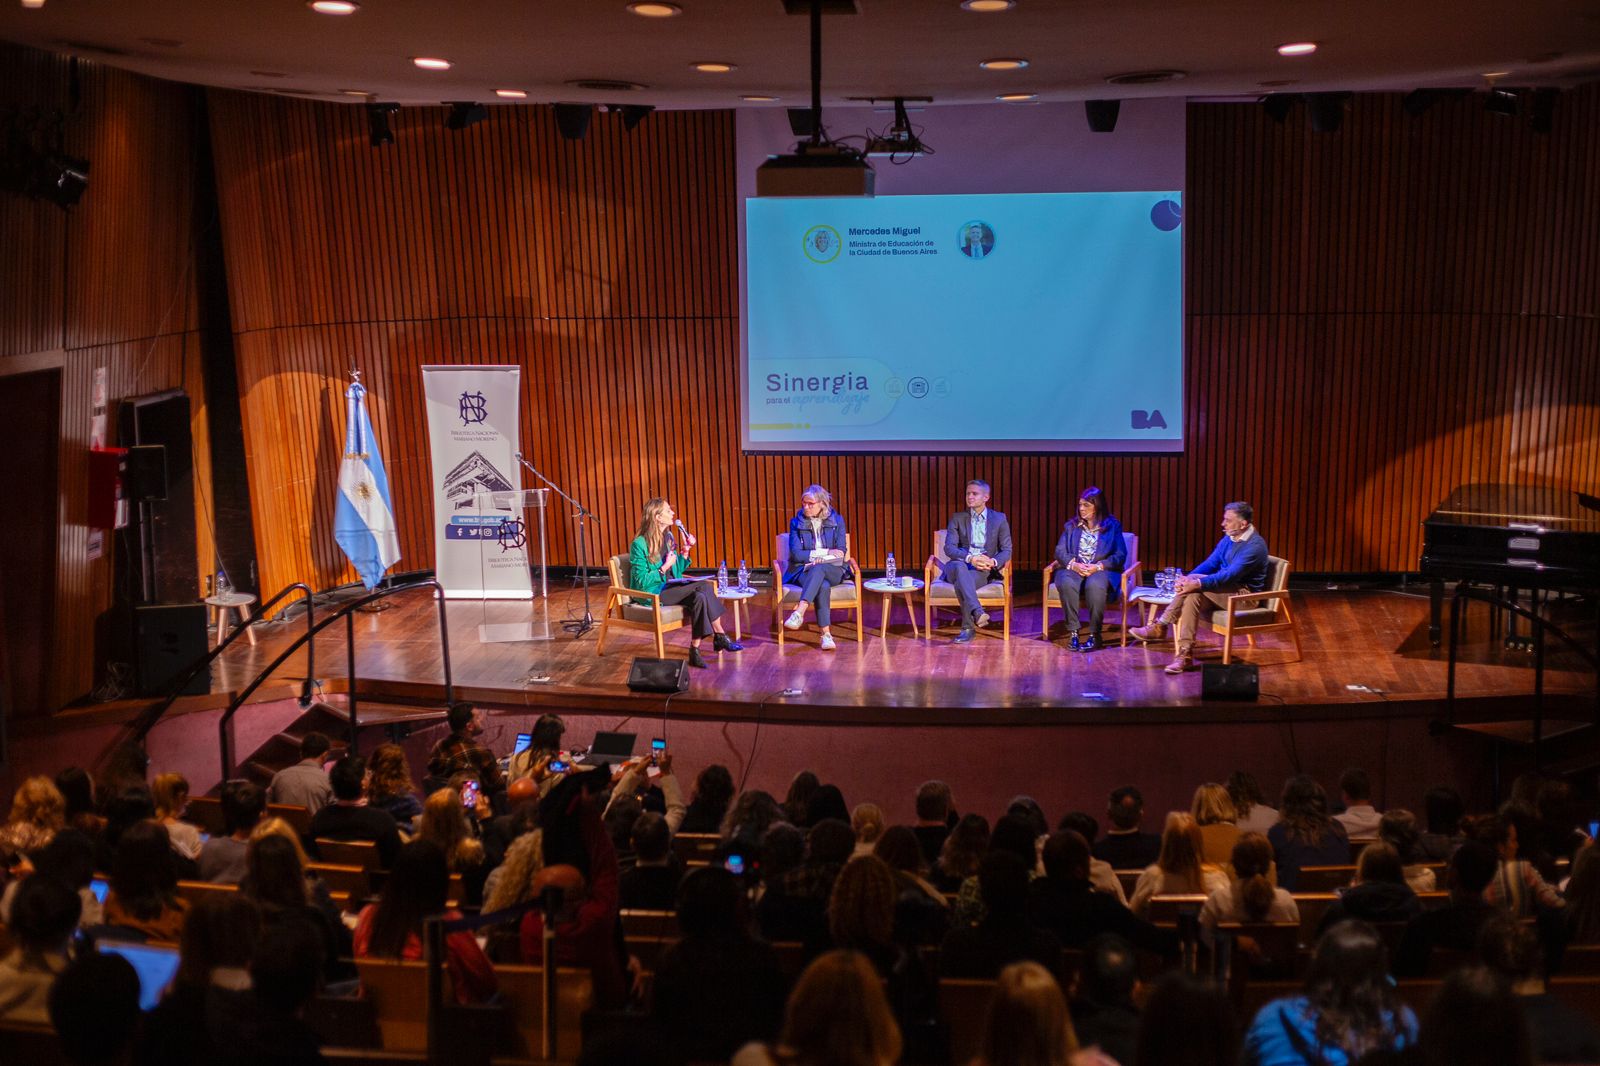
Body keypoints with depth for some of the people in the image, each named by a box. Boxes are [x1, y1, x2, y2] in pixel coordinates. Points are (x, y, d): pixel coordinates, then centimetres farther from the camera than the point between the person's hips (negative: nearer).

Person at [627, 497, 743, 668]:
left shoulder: (668, 537, 11)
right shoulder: (640, 544, -12)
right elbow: (641, 581, -14)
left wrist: (686, 550, 6)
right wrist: (665, 568, -19)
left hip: (670, 587, 8)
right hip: (653, 594, -7)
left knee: (700, 596, -24)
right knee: (703, 588, -25)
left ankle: (695, 650, -24)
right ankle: (720, 636, -18)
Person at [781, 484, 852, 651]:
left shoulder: (836, 520, 7)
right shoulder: (796, 523, 6)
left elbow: (841, 552, 0)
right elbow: (796, 554, -5)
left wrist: (817, 558, -15)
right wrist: (826, 552, -10)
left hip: (833, 571, 0)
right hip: (805, 570, 0)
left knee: (818, 569, -38)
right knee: (823, 586, -37)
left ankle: (798, 613, -53)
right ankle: (826, 634, -46)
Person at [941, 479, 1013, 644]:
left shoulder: (999, 519, 10)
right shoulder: (957, 518, 11)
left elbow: (1007, 550, 6)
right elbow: (949, 548, -1)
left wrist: (993, 561, -18)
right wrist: (970, 558, -20)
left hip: (984, 570, 0)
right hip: (959, 565, 0)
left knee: (961, 583, -36)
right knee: (960, 567, -40)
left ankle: (968, 627, -36)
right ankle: (977, 612, -56)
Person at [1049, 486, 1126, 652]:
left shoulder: (1112, 526, 7)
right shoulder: (1071, 525, 15)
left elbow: (1120, 556, 0)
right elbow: (1060, 551, 8)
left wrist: (1098, 566, -16)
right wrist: (1074, 564, -13)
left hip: (1100, 570, -2)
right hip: (1074, 568, 2)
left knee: (1094, 585, -39)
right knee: (1066, 584, -35)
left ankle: (1094, 635, -30)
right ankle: (1073, 632, -31)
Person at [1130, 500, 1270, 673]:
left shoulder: (1255, 545, -20)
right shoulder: (1229, 538, 9)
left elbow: (1230, 575, -28)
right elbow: (1210, 563, 7)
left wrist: (1198, 583, -34)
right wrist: (1187, 578, -11)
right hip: (1224, 592, 8)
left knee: (1195, 587, -27)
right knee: (1193, 597, -22)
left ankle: (1161, 627, -23)